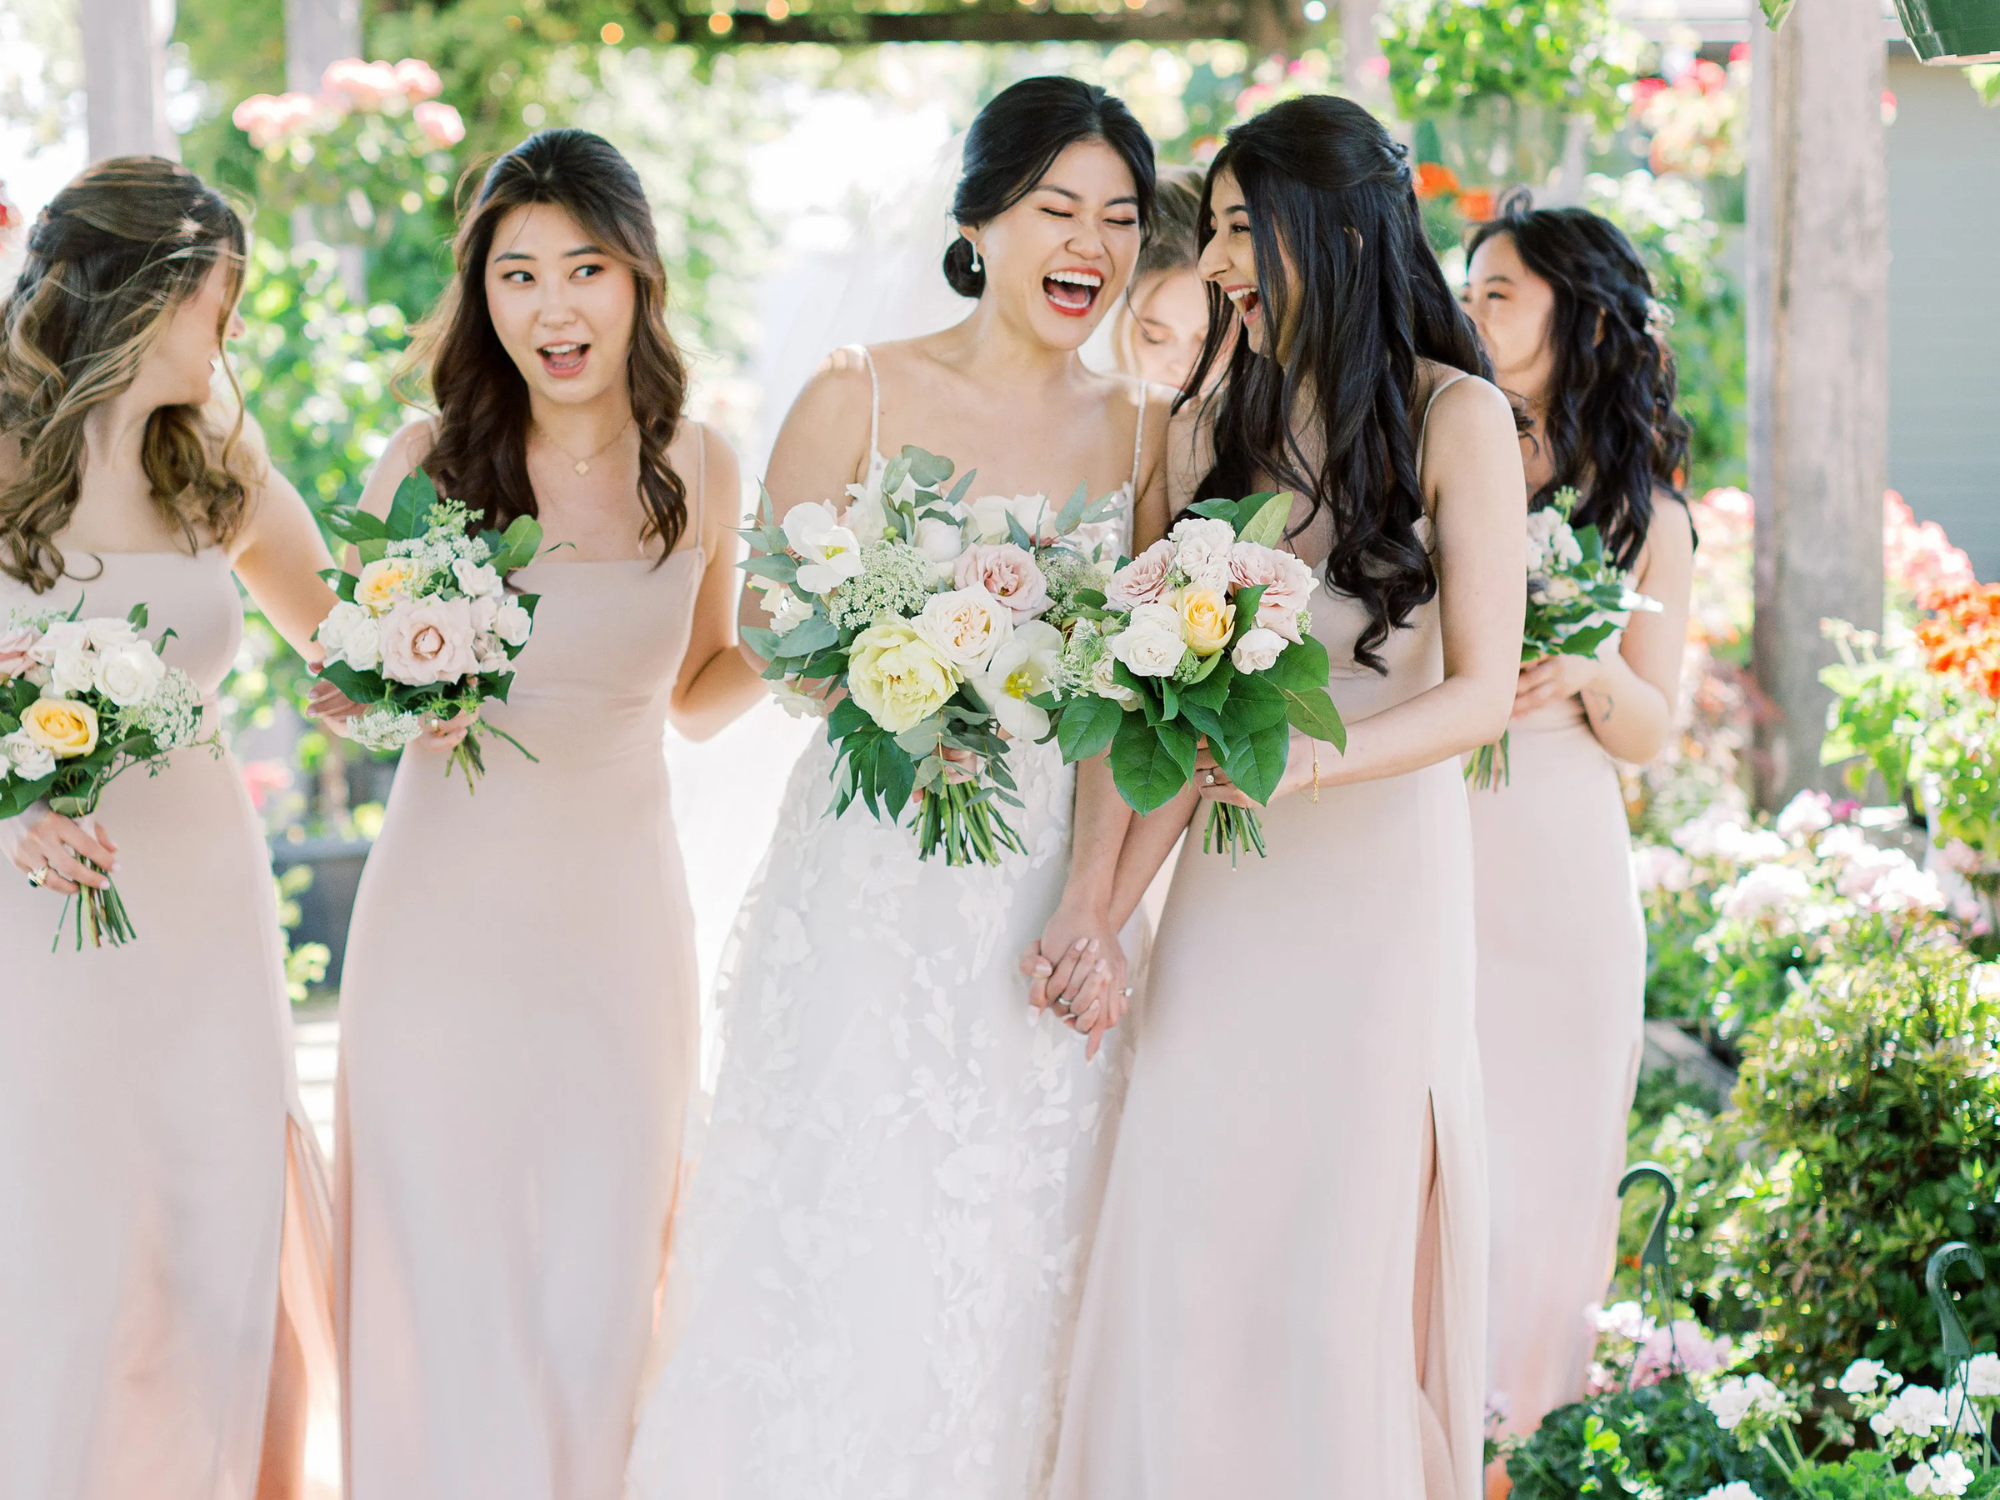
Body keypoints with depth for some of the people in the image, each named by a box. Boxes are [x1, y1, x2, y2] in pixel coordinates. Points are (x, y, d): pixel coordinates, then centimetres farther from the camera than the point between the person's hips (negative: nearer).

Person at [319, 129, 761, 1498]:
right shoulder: (429, 466, -6)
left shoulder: (698, 468, 0)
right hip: (449, 910, -2)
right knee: (450, 1272, 2)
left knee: (598, 1279, 7)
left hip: (620, 914, 2)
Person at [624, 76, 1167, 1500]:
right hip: (871, 885, -2)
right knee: (846, 1243, -2)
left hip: (1050, 887, 3)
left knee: (1018, 1265, 5)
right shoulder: (859, 399, -1)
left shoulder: (1141, 431, 7)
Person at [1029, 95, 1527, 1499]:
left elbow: (1480, 693, -8)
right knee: (1181, 1258, 1)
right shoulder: (1211, 424, 10)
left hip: (1382, 870, -4)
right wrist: (1108, 881, -3)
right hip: (1228, 887, 4)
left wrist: (1310, 760, -23)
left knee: (1339, 1269, -2)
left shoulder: (1457, 419, -3)